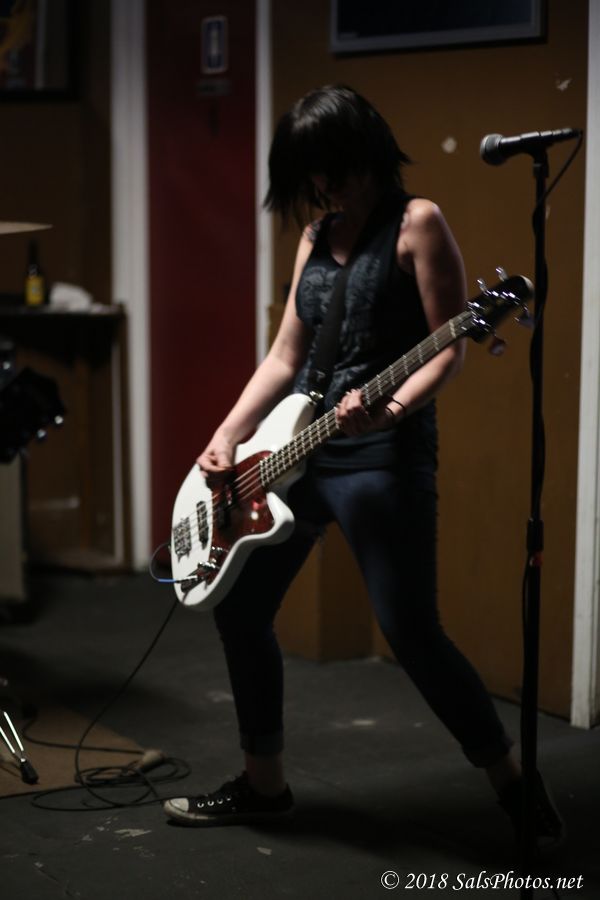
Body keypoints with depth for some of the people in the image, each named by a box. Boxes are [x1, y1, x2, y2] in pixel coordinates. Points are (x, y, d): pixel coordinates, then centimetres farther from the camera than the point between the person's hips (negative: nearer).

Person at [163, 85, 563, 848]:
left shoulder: (417, 223, -6)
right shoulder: (316, 236, 14)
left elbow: (451, 348, -10)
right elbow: (286, 356, 16)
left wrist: (390, 409, -26)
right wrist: (229, 436, 6)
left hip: (382, 450, -8)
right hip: (296, 441, 8)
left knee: (410, 630, -10)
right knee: (238, 607, 11)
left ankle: (515, 785, 6)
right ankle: (264, 785, 26)